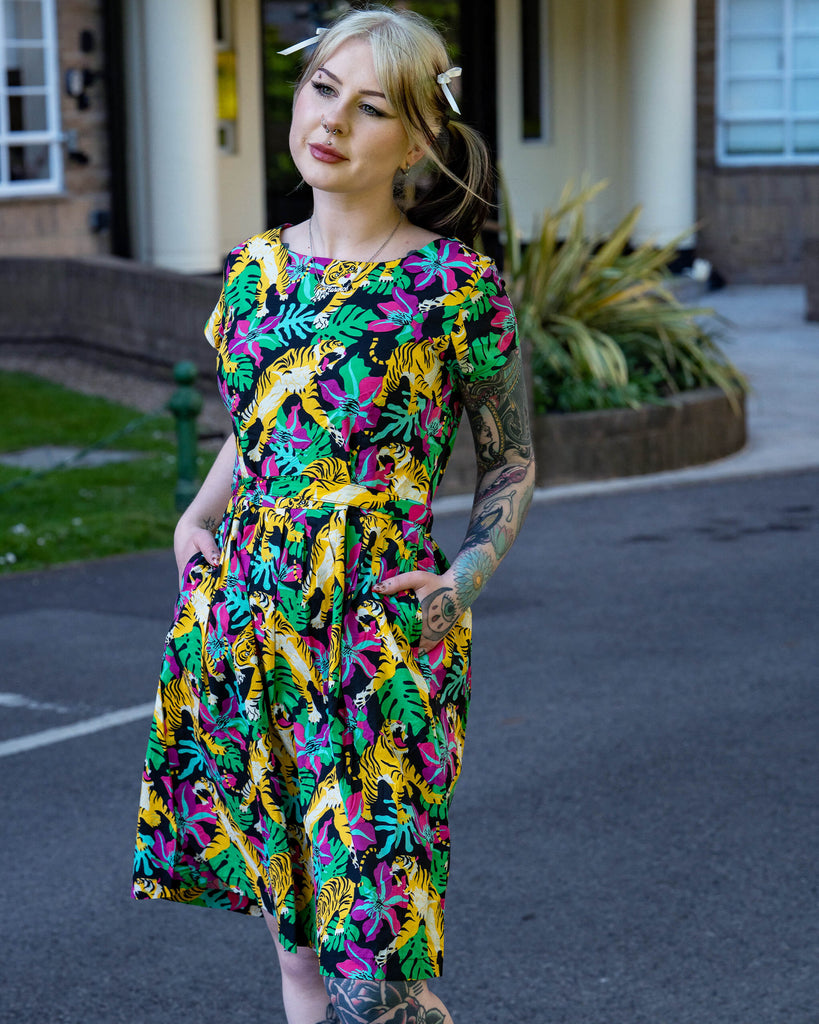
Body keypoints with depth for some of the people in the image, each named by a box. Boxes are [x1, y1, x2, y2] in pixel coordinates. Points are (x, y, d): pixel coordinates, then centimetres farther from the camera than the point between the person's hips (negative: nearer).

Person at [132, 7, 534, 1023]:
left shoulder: (455, 287, -8)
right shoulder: (254, 268, 7)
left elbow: (510, 460, 3)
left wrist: (467, 576, -11)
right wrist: (195, 518, 7)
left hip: (380, 637, -5)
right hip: (245, 619, 5)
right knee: (290, 914, 16)